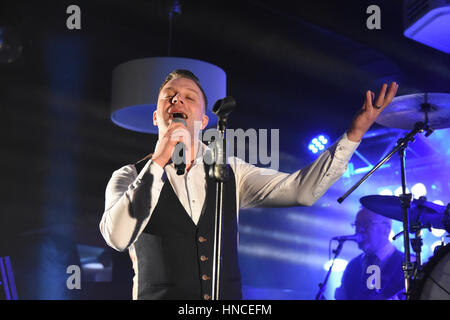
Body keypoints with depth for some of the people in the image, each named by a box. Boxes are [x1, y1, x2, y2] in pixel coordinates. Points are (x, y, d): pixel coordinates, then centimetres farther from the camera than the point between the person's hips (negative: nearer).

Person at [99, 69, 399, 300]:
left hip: (228, 294, 3)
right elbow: (117, 236, -16)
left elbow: (301, 189, 0)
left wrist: (354, 134, -6)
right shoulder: (130, 177, 2)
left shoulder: (231, 172, 11)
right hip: (159, 294, -3)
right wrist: (159, 162, -16)